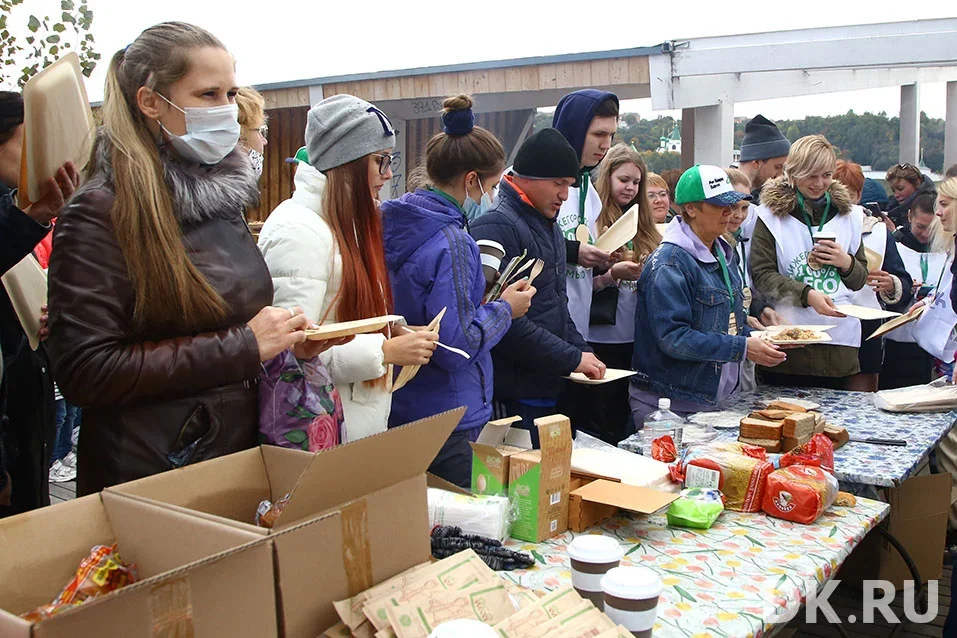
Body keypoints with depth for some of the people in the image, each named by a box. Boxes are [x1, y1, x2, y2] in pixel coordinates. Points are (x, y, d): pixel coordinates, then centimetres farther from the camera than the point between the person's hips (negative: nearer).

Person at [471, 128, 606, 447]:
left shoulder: (549, 226, 17)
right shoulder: (496, 227, -16)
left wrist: (583, 350, 10)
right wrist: (573, 359, -18)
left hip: (551, 390, 10)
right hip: (513, 398, -9)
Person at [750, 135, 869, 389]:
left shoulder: (848, 215, 13)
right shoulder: (772, 213, 0)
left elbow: (861, 280, 18)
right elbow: (762, 275, -8)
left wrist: (847, 263, -4)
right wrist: (807, 295, -20)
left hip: (838, 339, 4)